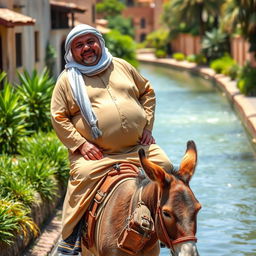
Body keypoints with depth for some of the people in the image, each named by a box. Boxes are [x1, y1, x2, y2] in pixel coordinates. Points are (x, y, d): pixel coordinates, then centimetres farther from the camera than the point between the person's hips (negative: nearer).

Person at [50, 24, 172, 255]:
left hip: (138, 147, 4)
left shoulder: (122, 67, 14)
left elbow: (148, 92, 22)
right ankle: (70, 235, -14)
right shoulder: (67, 79, 5)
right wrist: (80, 144, -10)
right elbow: (58, 117, 1)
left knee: (165, 167, -12)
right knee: (83, 178, -29)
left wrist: (147, 126, 9)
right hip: (96, 154, -3)